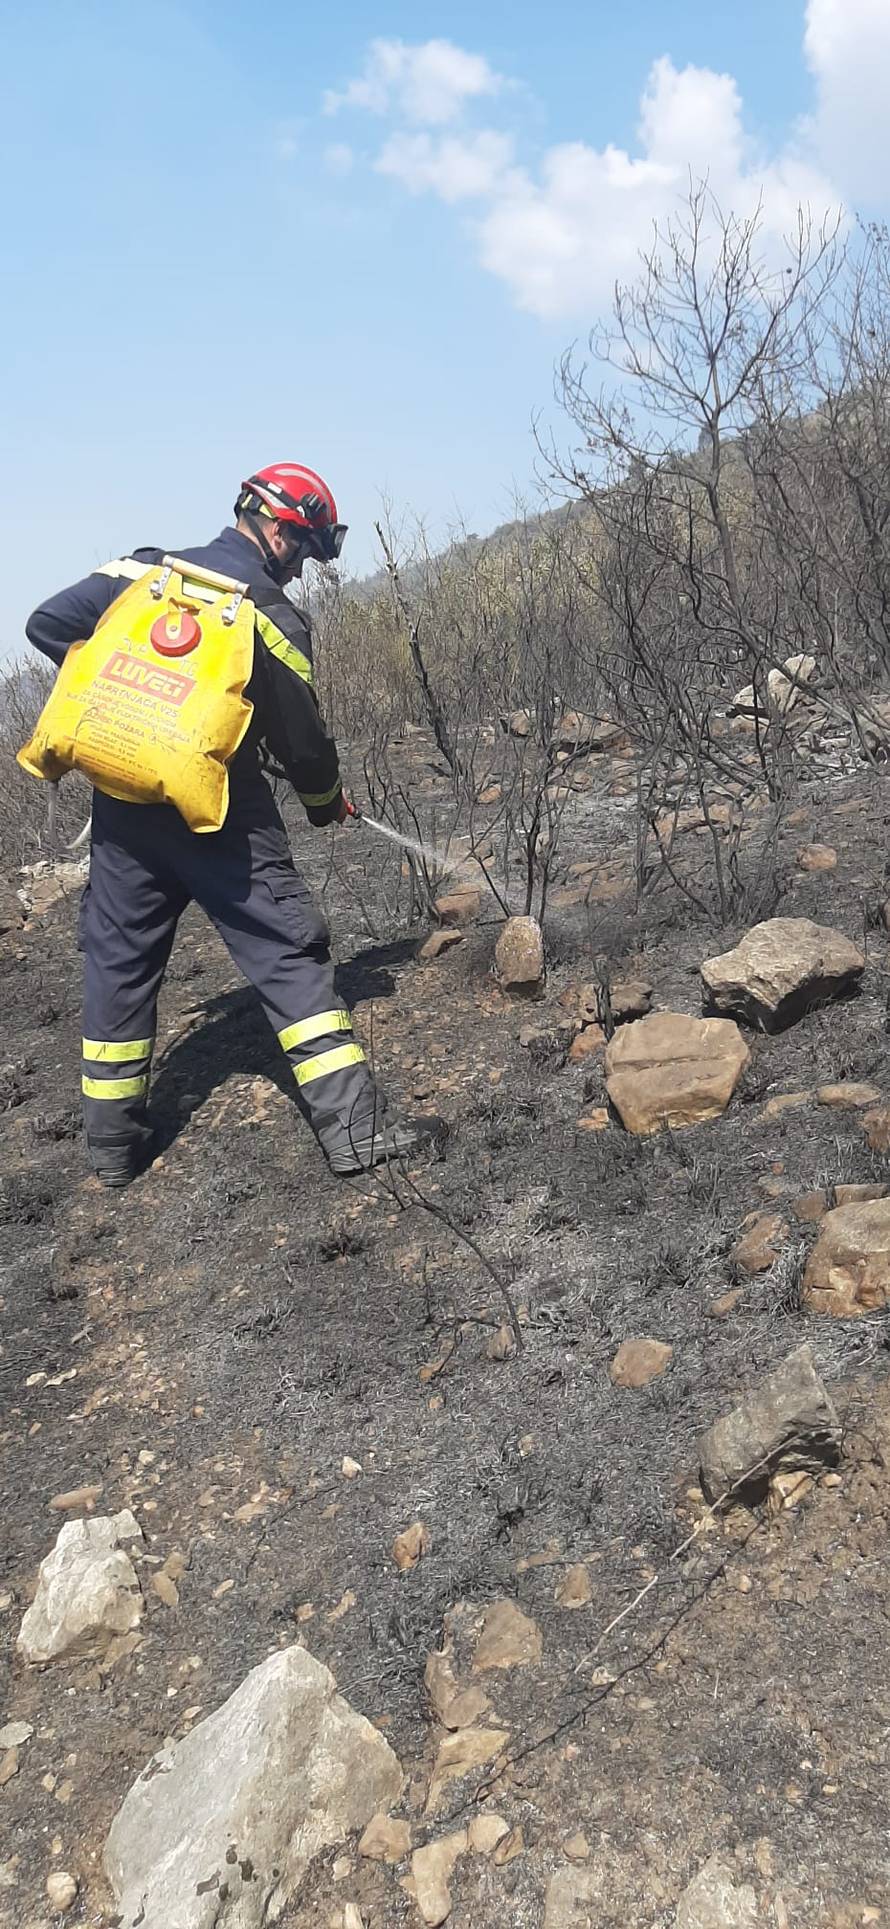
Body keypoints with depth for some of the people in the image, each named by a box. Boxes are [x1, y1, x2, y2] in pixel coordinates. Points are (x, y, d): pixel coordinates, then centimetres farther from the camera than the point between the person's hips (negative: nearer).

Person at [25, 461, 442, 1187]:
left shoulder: (147, 568, 6)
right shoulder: (276, 616, -5)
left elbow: (48, 625, 4)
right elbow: (301, 738, 0)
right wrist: (327, 800, 20)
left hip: (122, 801, 5)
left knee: (119, 958, 14)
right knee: (289, 950, -1)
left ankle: (114, 1141, 22)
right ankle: (353, 1126, -5)